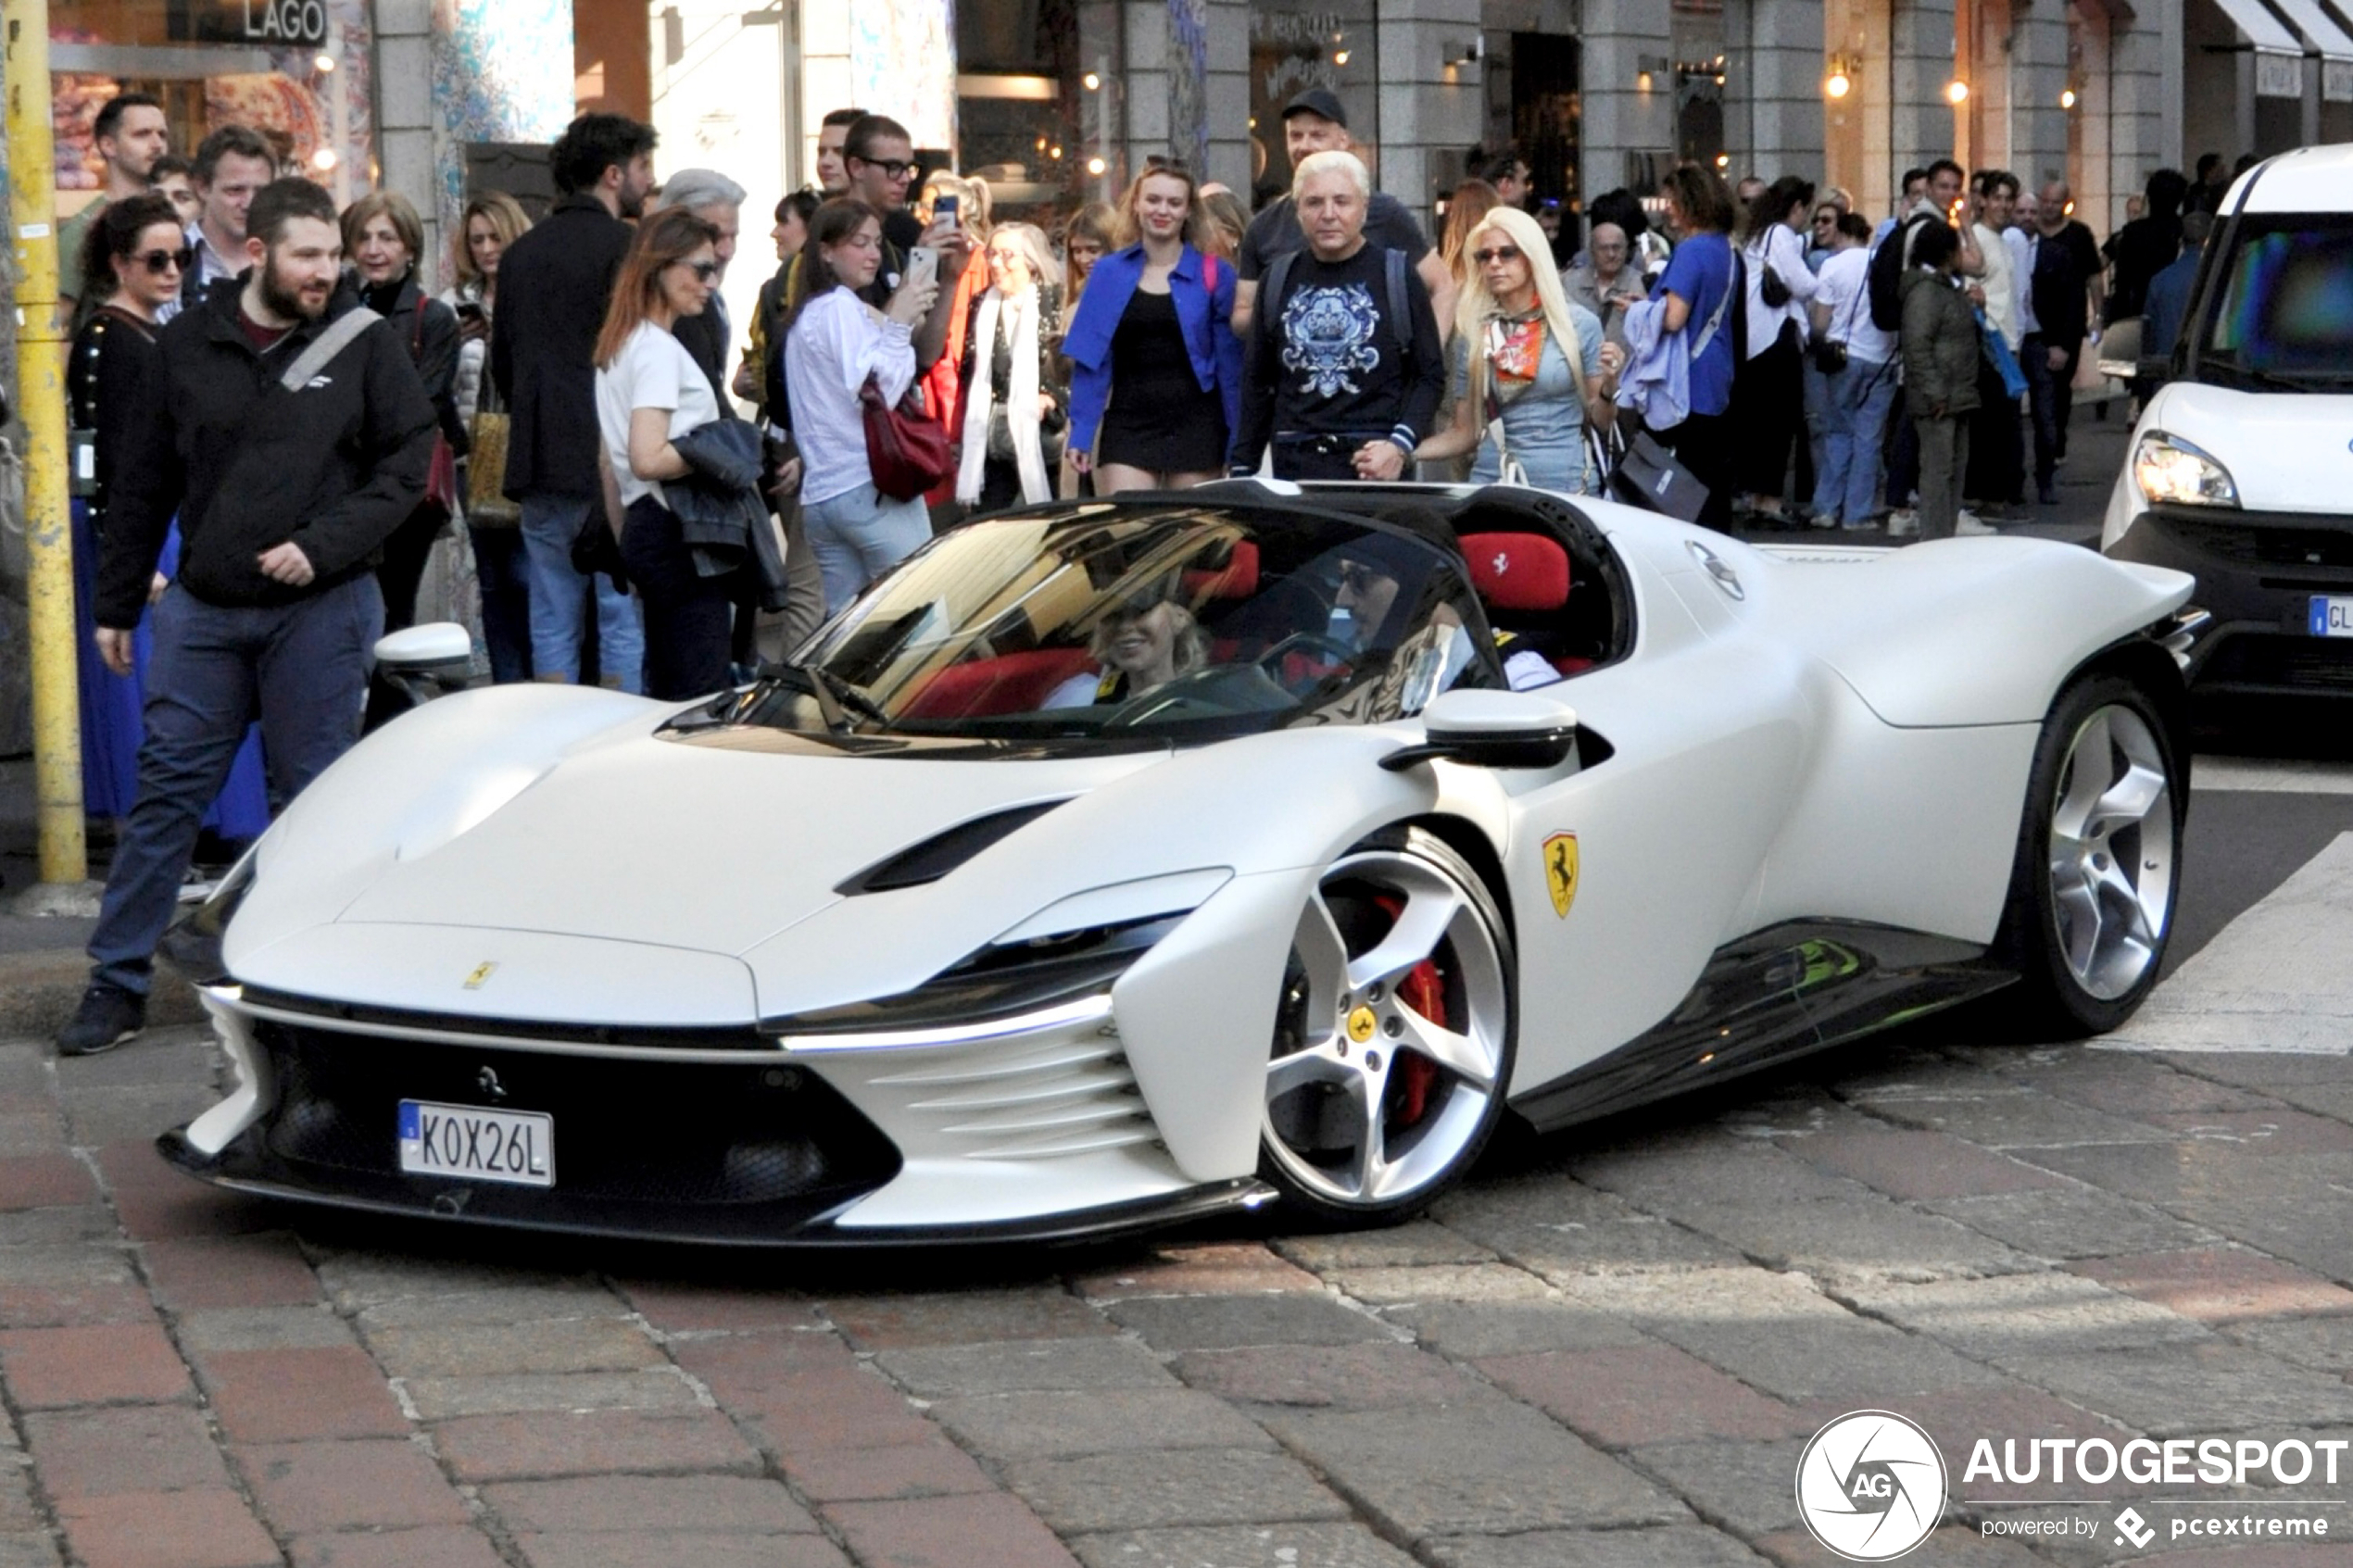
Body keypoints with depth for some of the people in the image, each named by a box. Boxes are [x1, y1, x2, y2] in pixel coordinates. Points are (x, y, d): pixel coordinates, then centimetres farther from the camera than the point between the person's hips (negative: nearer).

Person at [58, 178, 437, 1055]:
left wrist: (322, 546, -15)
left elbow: (408, 464, -3)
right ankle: (118, 984, 8)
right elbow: (145, 482, 10)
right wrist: (116, 604, 11)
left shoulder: (365, 346, -2)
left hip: (320, 610, -2)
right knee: (167, 793, 2)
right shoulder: (189, 343, 4)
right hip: (203, 609, 2)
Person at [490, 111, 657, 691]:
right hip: (611, 468, -6)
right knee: (623, 623, -2)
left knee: (553, 624, 9)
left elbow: (501, 362, 19)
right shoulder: (624, 246, -9)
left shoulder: (521, 253, 13)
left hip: (540, 468, 6)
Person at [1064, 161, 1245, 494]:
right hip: (1128, 426, 1)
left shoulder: (1213, 275, 2)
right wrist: (1081, 434, -1)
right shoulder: (1110, 272, 6)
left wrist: (1237, 443, -2)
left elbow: (1230, 363, 2)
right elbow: (1091, 359, 5)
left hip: (1195, 427, -1)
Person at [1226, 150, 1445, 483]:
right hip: (1294, 466, 3)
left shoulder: (1397, 277, 3)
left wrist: (1400, 446, -11)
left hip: (1375, 467, -3)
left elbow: (1431, 376, 4)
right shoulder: (1279, 280, 13)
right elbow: (1257, 382, 18)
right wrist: (1241, 467, 12)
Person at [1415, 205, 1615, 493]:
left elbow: (1601, 419, 5)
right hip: (1492, 483, 2)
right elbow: (1465, 433, 7)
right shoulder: (1473, 333, 4)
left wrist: (1609, 386, -15)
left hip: (1567, 484, -1)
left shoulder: (1579, 323, -1)